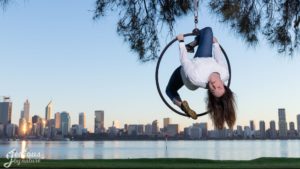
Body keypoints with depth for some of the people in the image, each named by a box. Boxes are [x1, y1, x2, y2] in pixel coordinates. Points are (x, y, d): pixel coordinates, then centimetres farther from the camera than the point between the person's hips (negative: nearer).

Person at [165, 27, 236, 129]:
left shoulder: (196, 79, -50)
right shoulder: (225, 74, -38)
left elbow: (184, 60, -36)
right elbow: (219, 57, -17)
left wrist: (181, 42, -23)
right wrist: (215, 43, 0)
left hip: (184, 72, -3)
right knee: (208, 30, -1)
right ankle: (190, 46, 19)